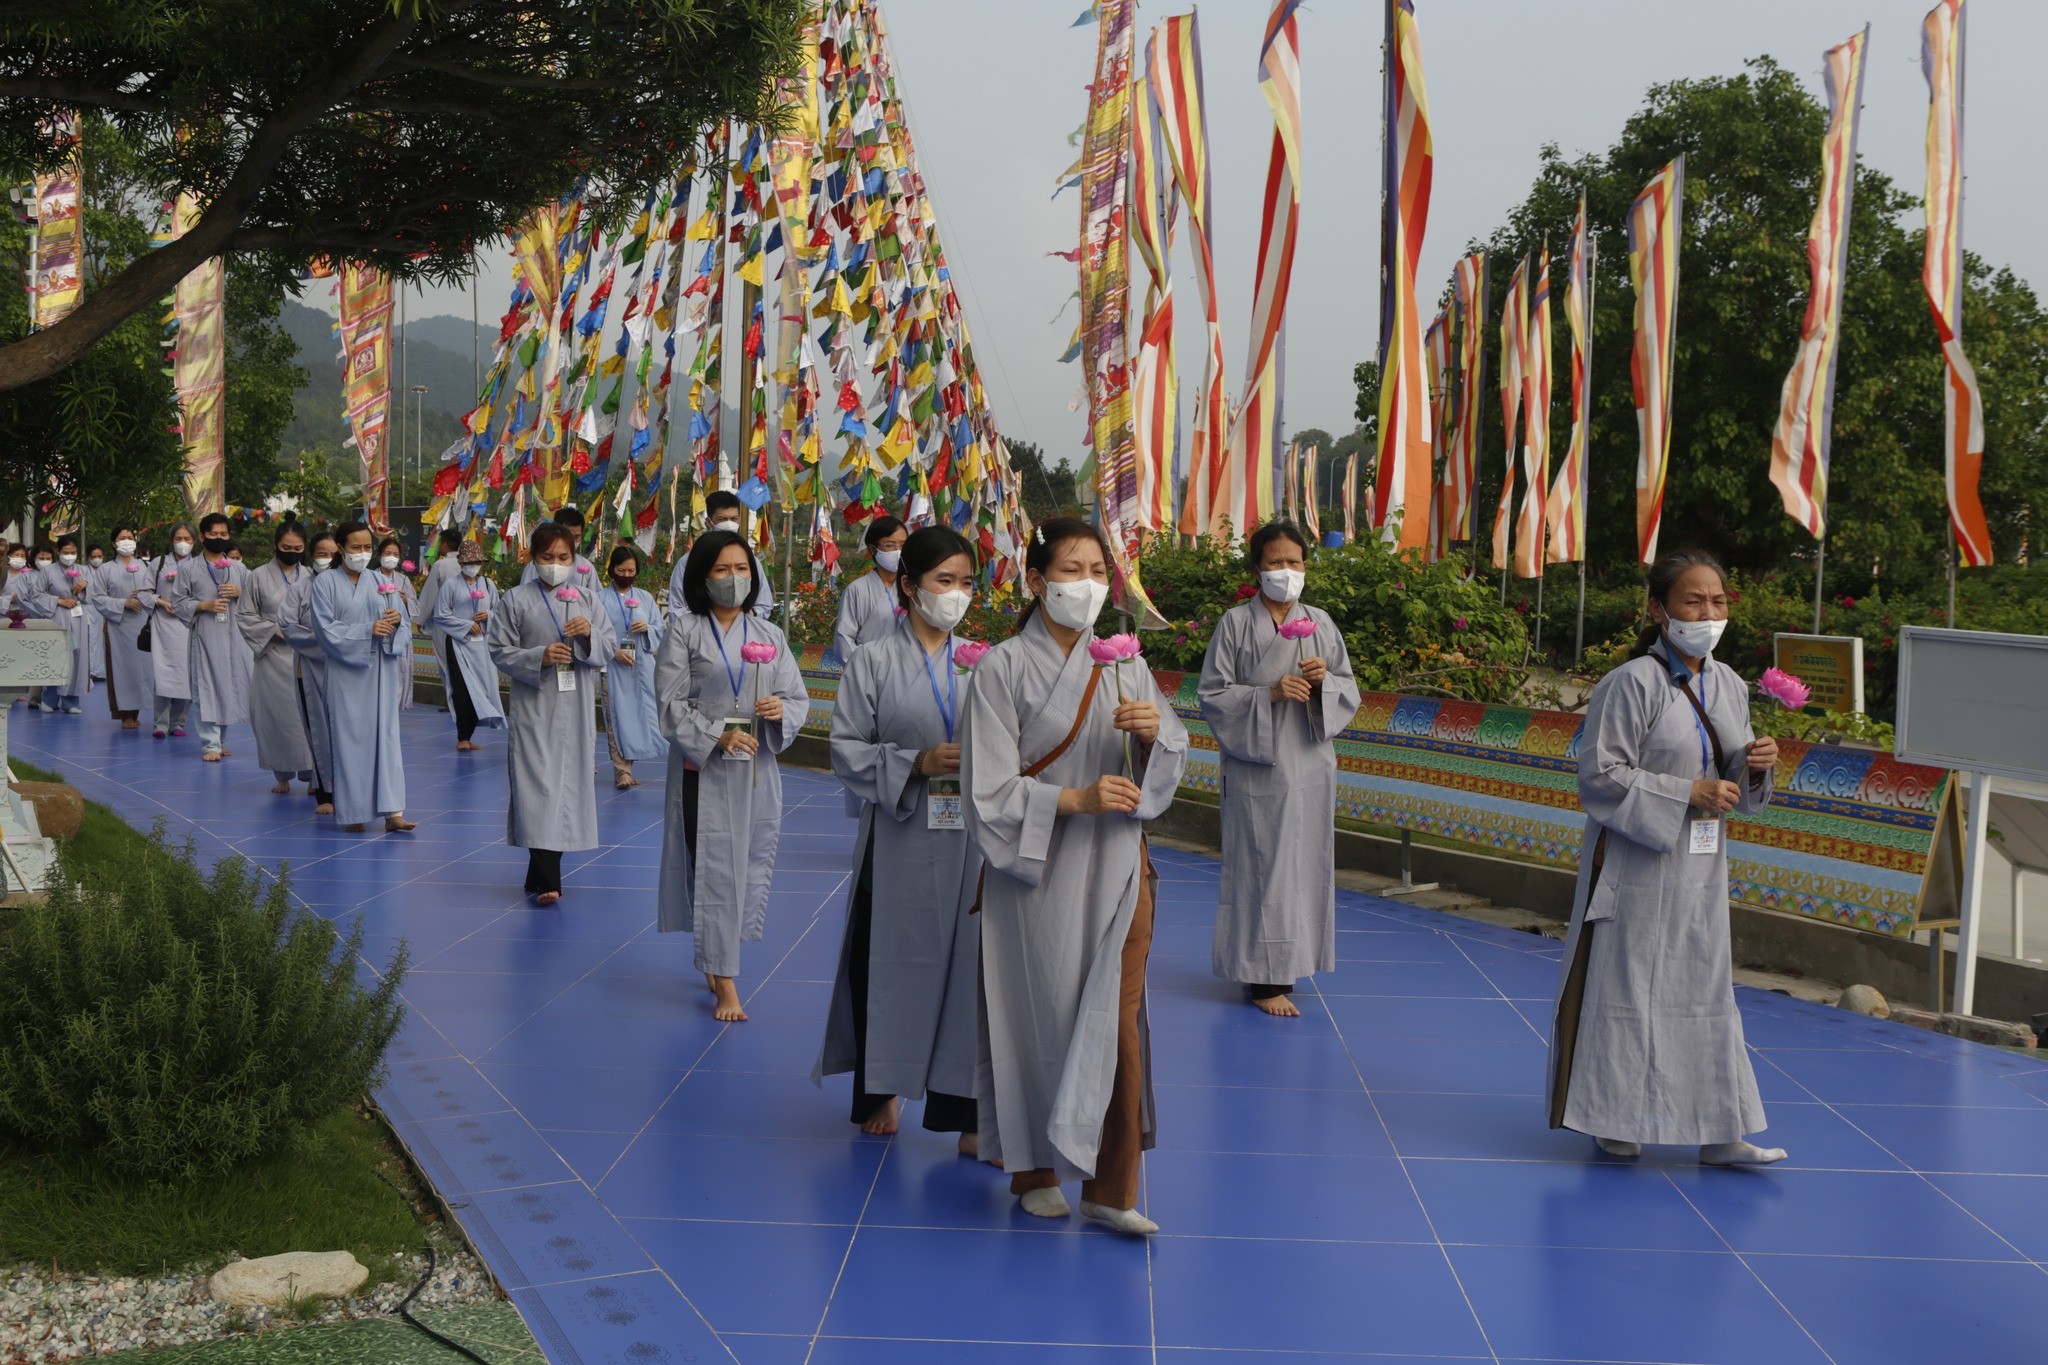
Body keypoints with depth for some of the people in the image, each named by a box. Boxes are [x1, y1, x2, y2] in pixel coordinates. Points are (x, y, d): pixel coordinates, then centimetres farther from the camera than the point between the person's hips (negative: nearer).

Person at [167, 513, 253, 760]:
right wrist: (204, 605, -11)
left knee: (231, 685, 6)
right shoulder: (190, 569, 3)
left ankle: (221, 739, 20)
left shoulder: (238, 568, 11)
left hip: (234, 635, 3)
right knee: (207, 687, -5)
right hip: (205, 636, -3)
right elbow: (178, 601, 3)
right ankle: (210, 744, -2)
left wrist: (240, 593, -6)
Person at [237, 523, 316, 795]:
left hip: (306, 657, 0)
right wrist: (273, 629, -7)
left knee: (309, 714, -4)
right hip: (274, 657, 0)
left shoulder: (311, 577, 6)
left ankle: (312, 775, 5)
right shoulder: (259, 576, 3)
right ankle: (283, 776, 15)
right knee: (276, 714, 2)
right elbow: (245, 617, 6)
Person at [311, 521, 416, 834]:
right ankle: (353, 813, 7)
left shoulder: (383, 582, 10)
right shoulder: (325, 583, 0)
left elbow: (404, 627, 8)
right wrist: (368, 630, -16)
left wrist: (397, 621, -15)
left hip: (380, 670, 3)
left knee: (386, 735, -2)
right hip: (346, 670, -3)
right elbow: (326, 629, -7)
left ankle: (392, 811, -6)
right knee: (350, 739, 0)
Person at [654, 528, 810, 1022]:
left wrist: (782, 710, -14)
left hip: (758, 770, 4)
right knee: (715, 870, -5)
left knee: (752, 865, 9)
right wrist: (717, 736, -19)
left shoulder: (769, 635, 9)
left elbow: (798, 697, 9)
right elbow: (671, 704, -7)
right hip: (703, 771, -4)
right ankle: (725, 984, 2)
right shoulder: (685, 634, -2)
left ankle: (712, 956, 32)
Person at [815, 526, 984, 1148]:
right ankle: (882, 1090, 31)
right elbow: (847, 749, -2)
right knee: (889, 962, 9)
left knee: (970, 967, 0)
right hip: (899, 839, -1)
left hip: (969, 841, 2)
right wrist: (916, 763, -15)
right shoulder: (874, 662, 0)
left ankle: (968, 1114, 9)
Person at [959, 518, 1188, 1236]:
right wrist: (1076, 799, -20)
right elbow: (990, 788, -9)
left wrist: (1155, 730, -16)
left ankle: (1110, 1188, 11)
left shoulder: (1124, 663, 7)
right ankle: (1034, 1170, 26)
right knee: (1039, 1017, 5)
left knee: (1117, 1023, 1)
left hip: (1115, 866, 3)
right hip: (1036, 870, -3)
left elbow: (1166, 768, 6)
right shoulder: (1002, 668, -6)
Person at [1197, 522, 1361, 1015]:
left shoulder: (1320, 623, 9)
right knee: (1261, 864, -3)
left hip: (1310, 764, 4)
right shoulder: (1236, 623, -3)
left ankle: (1289, 960, 19)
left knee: (1305, 860, 6)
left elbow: (1350, 692, 11)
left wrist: (1325, 682, -10)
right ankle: (1263, 977, 3)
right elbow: (1214, 695, -5)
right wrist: (1268, 695, -18)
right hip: (1257, 766, -4)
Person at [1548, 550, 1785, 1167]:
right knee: (1626, 988, 2)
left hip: (1700, 870, 7)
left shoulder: (1728, 685, 9)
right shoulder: (1632, 684, -14)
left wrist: (1754, 766, -6)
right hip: (1635, 867, -7)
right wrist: (1687, 794, -20)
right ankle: (1612, 1119, 18)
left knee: (1706, 989, 10)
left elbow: (1731, 785, 17)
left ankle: (1717, 1132, 16)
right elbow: (1600, 775, -16)